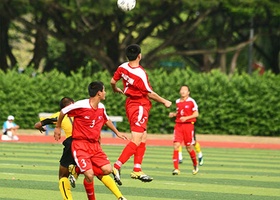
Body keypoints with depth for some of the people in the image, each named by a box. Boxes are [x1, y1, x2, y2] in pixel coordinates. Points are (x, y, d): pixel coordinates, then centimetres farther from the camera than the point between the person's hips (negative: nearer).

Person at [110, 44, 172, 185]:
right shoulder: (140, 74, -23)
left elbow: (113, 81, 13)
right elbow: (150, 94, -13)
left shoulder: (122, 68, -3)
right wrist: (164, 102, 2)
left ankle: (137, 170, 14)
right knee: (136, 141, -11)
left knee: (143, 138, 15)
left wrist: (116, 90, 37)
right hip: (140, 106, -9)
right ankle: (117, 167, -19)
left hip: (130, 103, 9)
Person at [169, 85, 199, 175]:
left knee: (189, 147, 4)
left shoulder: (191, 101, -3)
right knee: (176, 145, -12)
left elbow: (196, 114, -3)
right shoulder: (177, 102, 12)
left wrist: (186, 118, -16)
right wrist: (173, 114, 5)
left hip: (188, 125, -3)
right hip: (178, 125, 3)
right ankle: (176, 168, -13)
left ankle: (195, 164, 30)